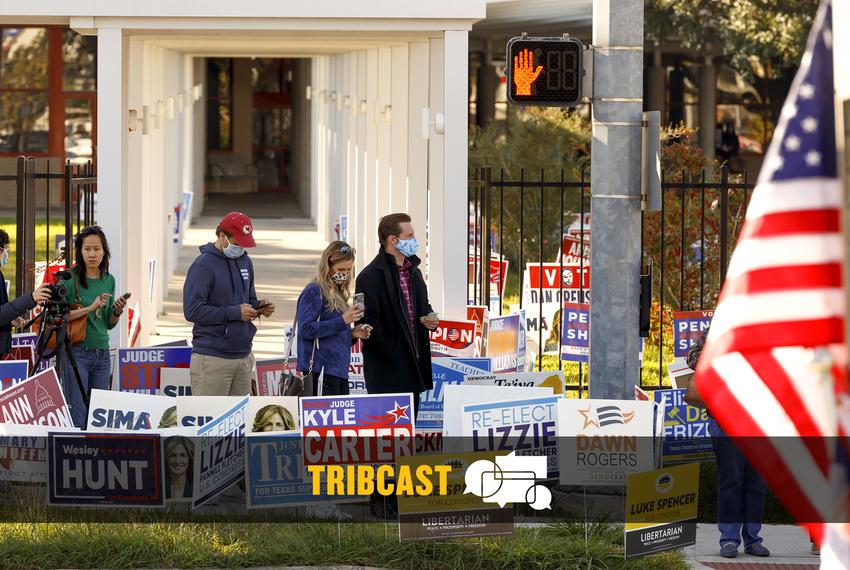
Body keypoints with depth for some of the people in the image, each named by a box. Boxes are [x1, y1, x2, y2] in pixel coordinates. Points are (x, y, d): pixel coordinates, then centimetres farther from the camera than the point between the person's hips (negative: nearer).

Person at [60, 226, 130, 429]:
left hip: (102, 353, 6)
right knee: (77, 417, -8)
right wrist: (90, 308, -20)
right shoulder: (70, 279, -6)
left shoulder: (109, 280, 11)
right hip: (77, 352, -6)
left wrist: (117, 311, -3)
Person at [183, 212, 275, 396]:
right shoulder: (204, 265, -9)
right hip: (212, 359, -7)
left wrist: (258, 307, 1)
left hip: (243, 355, 7)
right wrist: (235, 312, -17)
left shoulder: (245, 262, 15)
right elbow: (193, 310, -16)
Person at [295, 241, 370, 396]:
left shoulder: (338, 294, 19)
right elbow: (306, 329, -16)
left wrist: (352, 334, 5)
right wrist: (342, 321, -18)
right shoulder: (313, 292, -5)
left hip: (339, 370, 8)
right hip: (322, 370, -8)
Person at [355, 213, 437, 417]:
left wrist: (430, 319, 8)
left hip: (413, 366, 8)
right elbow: (369, 322, -16)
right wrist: (390, 355, -17)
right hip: (387, 370, -8)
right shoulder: (370, 276, -12)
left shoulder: (413, 271, 17)